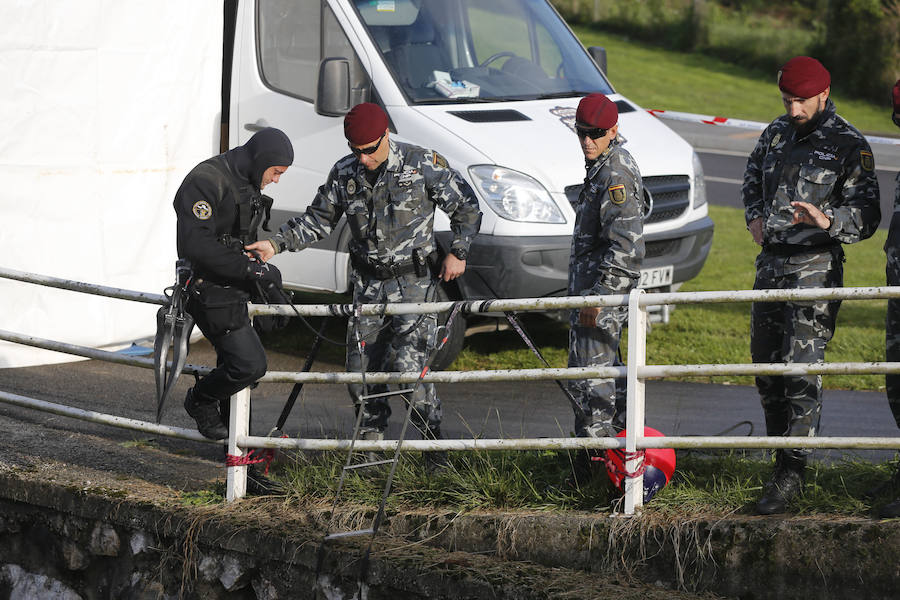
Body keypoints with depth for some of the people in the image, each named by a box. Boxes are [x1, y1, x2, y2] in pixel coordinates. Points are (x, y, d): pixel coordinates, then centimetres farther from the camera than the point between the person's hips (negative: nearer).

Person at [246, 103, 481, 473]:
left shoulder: (424, 165, -9)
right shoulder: (344, 173, 2)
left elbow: (466, 207, 1)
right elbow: (317, 220, 11)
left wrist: (458, 252, -6)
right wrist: (276, 244, -1)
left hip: (414, 280, -5)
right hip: (367, 284, 5)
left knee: (408, 363, -16)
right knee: (362, 367, 2)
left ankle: (435, 446, -4)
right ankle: (371, 445, 15)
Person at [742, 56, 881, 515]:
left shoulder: (849, 145, -8)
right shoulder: (776, 134, 11)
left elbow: (866, 217, -11)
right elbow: (753, 177, 31)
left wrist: (828, 220, -30)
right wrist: (754, 216, 12)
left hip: (815, 269, -7)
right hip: (771, 263, 7)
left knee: (801, 370, -13)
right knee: (766, 366, 12)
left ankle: (791, 473, -12)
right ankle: (782, 455, 24)